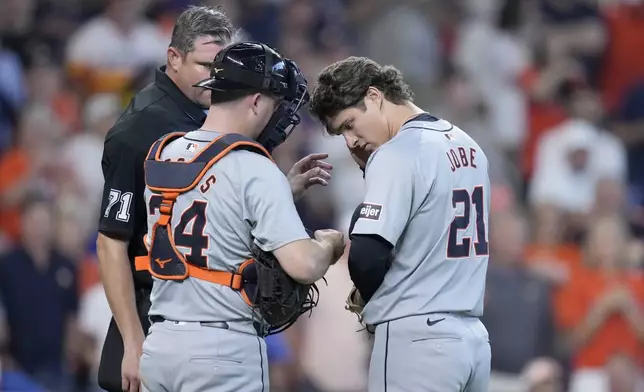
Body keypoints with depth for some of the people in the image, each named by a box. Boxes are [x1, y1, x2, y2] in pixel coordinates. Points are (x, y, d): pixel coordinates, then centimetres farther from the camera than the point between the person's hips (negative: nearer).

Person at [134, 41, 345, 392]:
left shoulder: (161, 156, 8)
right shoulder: (254, 170, -13)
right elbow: (304, 267, -19)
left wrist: (288, 188, 25)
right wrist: (328, 244, 2)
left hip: (160, 344, 7)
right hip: (224, 349, -7)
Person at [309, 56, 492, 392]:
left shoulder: (396, 155, -12)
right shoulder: (467, 146, 14)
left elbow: (365, 258, -18)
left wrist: (366, 297, 4)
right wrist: (368, 167, 15)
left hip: (416, 339, -8)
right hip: (472, 337, 8)